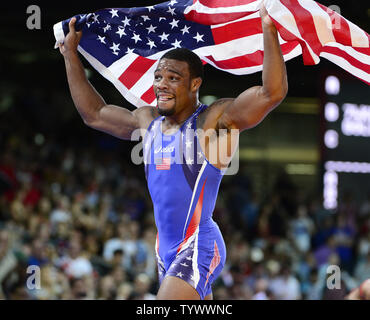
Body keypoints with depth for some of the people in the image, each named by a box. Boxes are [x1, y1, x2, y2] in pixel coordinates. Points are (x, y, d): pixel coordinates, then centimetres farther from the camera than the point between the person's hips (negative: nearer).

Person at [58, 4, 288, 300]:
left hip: (199, 246, -8)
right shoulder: (148, 121, 12)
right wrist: (71, 54, 24)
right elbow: (94, 114, 25)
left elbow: (273, 92, -21)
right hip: (166, 248, 8)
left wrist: (269, 31, -30)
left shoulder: (214, 120, -9)